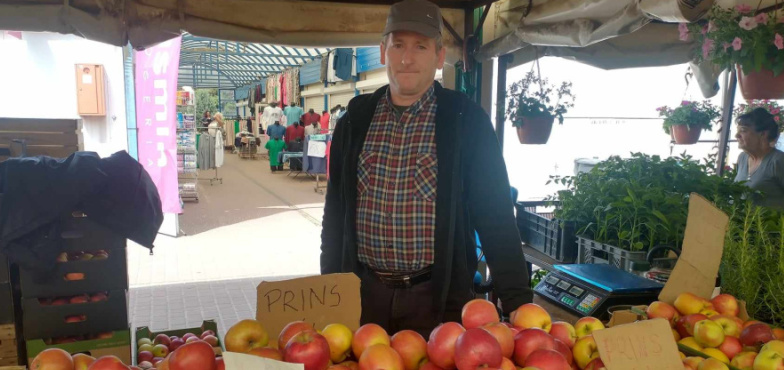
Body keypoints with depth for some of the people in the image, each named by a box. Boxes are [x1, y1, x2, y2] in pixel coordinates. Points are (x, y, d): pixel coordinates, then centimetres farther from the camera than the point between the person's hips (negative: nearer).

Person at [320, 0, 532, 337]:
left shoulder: (466, 120, -6)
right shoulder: (356, 119, 3)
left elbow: (495, 216, -7)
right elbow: (336, 213, 9)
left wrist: (518, 303, -11)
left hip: (438, 297, -2)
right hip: (363, 294, 3)